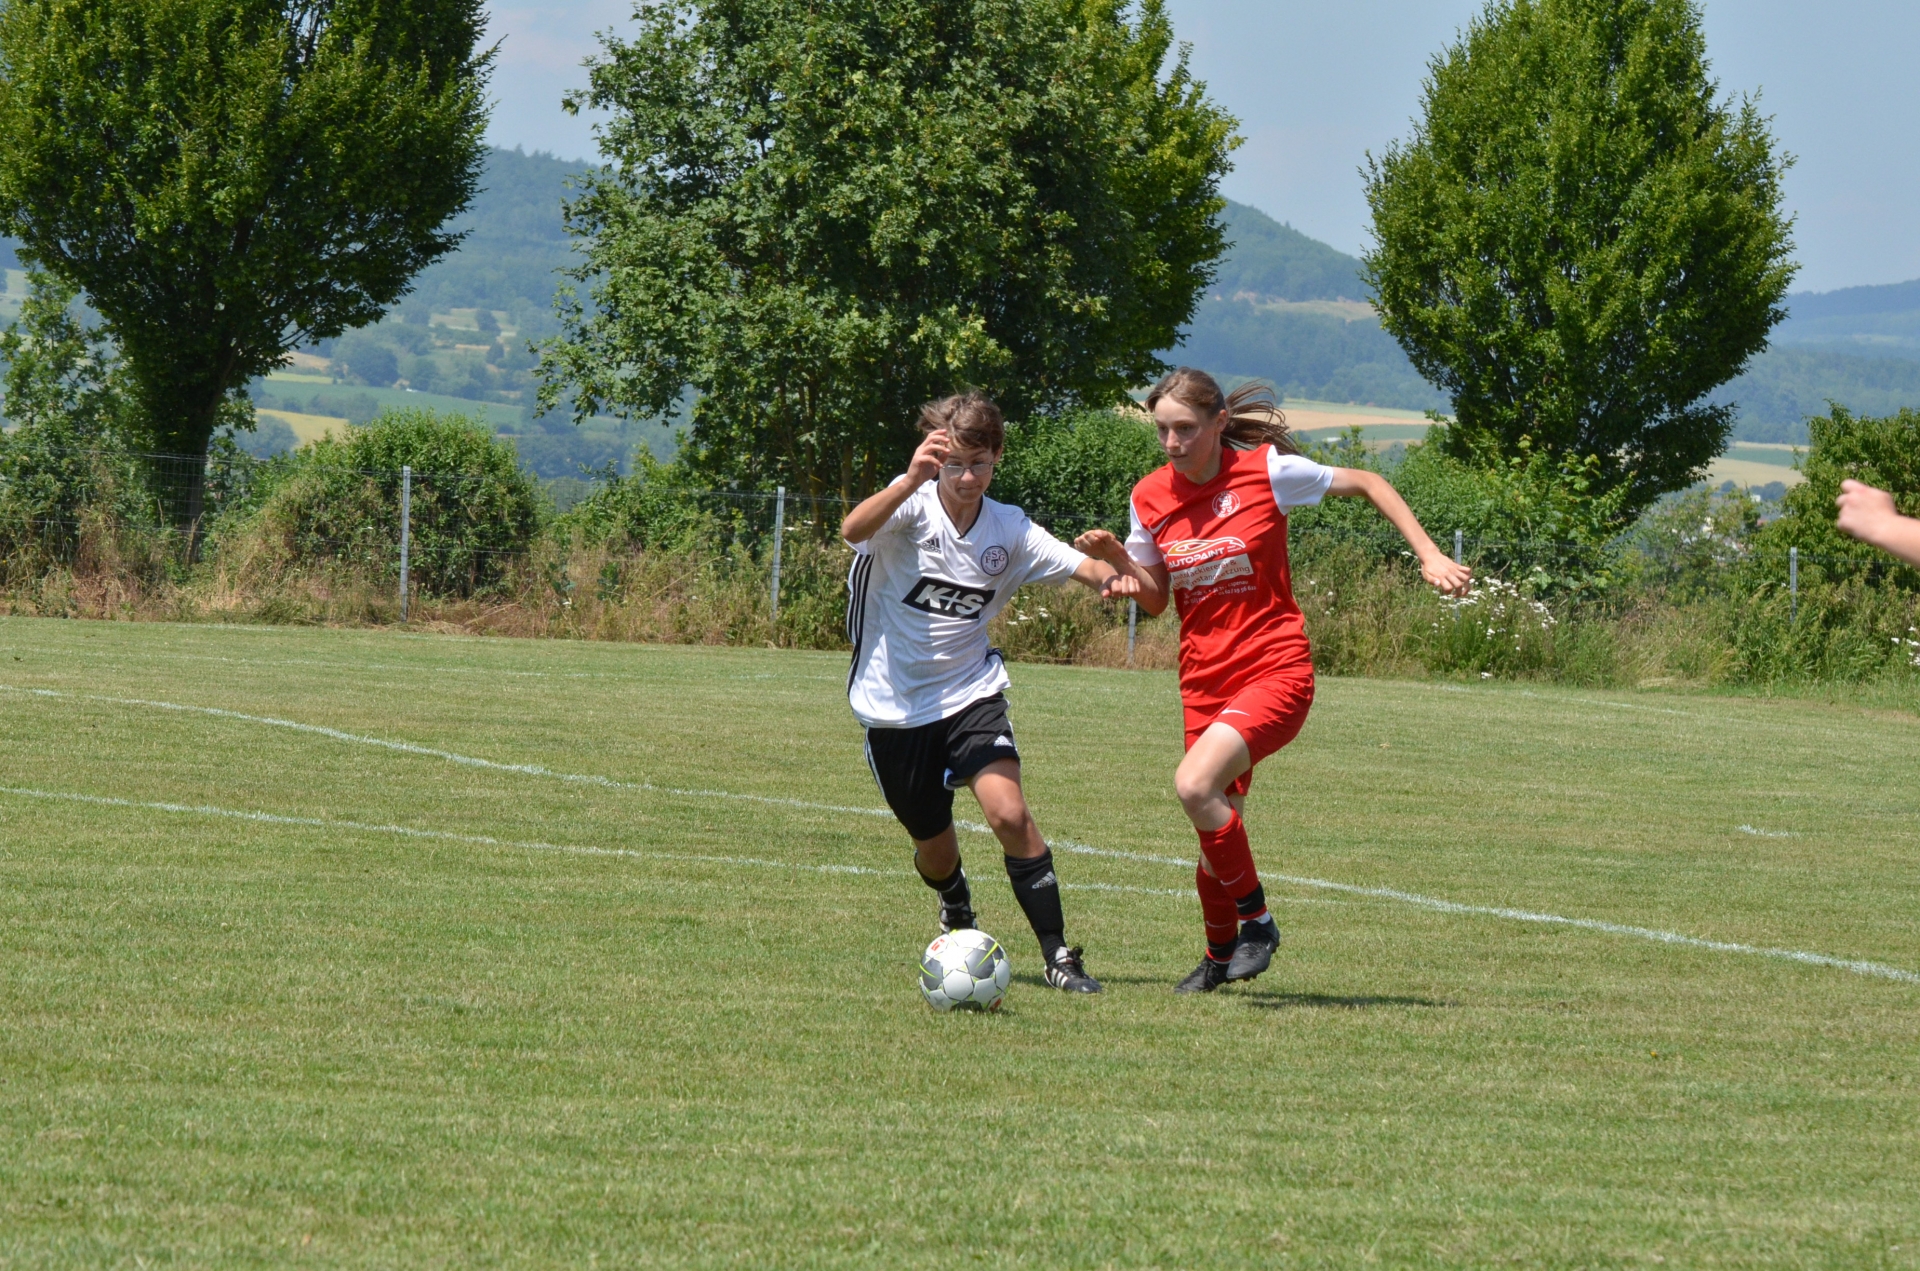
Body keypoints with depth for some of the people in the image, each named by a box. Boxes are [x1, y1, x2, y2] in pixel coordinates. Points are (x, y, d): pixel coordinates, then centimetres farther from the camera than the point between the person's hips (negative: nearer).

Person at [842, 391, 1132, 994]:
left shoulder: (1009, 529, -4)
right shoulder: (914, 507, -14)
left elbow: (1080, 567, -12)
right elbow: (854, 529, -35)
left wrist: (1106, 572, -37)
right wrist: (912, 480, -52)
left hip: (970, 693, 1)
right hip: (896, 707, -1)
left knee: (1009, 813, -22)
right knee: (934, 850, 13)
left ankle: (1058, 953, -13)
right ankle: (957, 916, 49)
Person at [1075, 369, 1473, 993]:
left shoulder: (1266, 471, -10)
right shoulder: (1151, 497, 2)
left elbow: (1366, 484, 3)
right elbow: (1156, 597, 14)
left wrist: (1429, 555, -1)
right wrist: (1116, 559, -6)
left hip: (1275, 669, -5)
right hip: (1204, 681, 5)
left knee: (1194, 785, -27)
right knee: (1215, 832, 8)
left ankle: (1255, 918, -9)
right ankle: (1221, 954, 33)